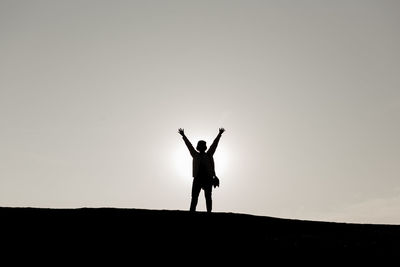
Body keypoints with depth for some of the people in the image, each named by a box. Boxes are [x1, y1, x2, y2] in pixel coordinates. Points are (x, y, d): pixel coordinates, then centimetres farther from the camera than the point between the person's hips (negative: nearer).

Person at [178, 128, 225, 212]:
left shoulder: (208, 154, 8)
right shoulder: (195, 155, 10)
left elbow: (214, 144, 5)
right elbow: (189, 145, 8)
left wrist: (220, 134, 2)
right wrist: (183, 135, 7)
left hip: (208, 179, 0)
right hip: (197, 178, 1)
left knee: (208, 197, 4)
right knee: (194, 197, -3)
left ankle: (209, 211, 8)